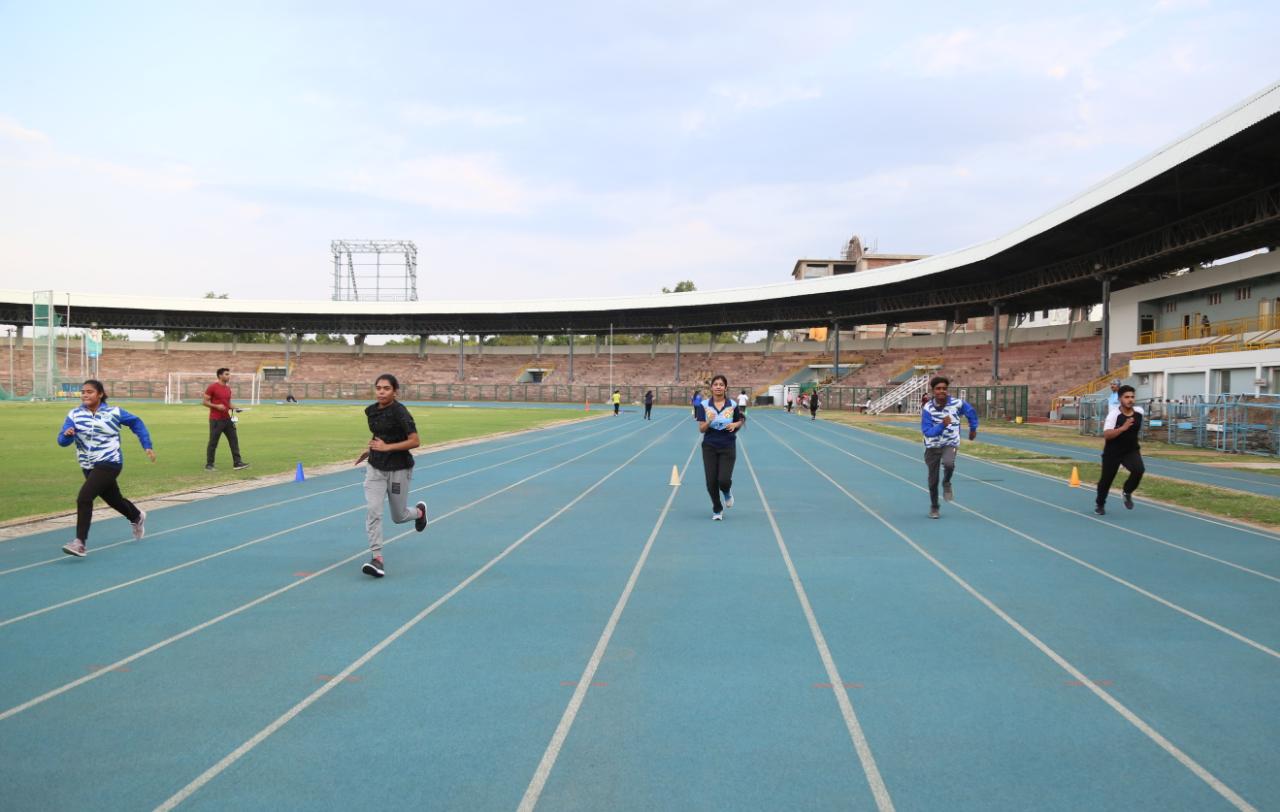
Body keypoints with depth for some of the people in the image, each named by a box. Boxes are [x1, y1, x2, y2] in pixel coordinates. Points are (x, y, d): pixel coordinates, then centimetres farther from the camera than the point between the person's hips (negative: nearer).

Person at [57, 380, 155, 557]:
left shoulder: (113, 412, -6)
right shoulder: (74, 414, -2)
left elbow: (136, 422, 10)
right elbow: (62, 441, -8)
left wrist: (147, 446, 6)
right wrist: (67, 434, -32)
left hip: (109, 463, -5)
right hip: (88, 467, 5)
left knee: (84, 497, -21)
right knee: (114, 499, 21)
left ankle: (80, 542, -17)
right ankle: (137, 517, 52)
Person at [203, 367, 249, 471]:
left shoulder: (228, 388, 12)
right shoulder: (212, 387, -9)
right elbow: (205, 402, -9)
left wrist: (234, 408, 3)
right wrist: (216, 406, -22)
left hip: (227, 419, 7)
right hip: (216, 420, -7)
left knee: (234, 440, 2)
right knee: (213, 442, 0)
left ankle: (237, 463, 3)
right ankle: (209, 465, 9)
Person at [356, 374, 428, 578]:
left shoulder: (400, 413, -18)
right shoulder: (371, 410, 2)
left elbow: (415, 441, -21)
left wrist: (387, 447, -24)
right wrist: (370, 450, 11)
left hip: (399, 469, -5)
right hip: (375, 468, 5)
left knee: (399, 517, 10)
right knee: (373, 511, -13)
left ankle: (419, 511, 45)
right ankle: (377, 558, -12)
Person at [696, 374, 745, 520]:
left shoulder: (732, 405, -3)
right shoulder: (704, 405, -4)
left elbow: (740, 421, 13)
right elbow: (701, 429, -5)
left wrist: (735, 425, -10)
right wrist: (709, 421, -25)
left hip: (728, 447, 0)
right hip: (710, 447, 1)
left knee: (724, 480, -13)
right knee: (711, 481, -1)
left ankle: (727, 493, 26)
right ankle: (717, 510, 24)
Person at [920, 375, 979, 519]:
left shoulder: (957, 404, -11)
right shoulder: (927, 409, -16)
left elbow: (971, 412, 10)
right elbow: (927, 431, -22)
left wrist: (973, 429, 21)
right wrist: (942, 425, -35)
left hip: (950, 444, 0)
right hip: (933, 446, 0)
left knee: (948, 463, -33)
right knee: (933, 480, 6)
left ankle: (946, 483, 1)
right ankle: (934, 507, 30)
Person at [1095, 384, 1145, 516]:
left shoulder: (1140, 412, -6)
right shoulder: (1114, 415, -22)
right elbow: (1106, 435, -33)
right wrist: (1123, 428, -43)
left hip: (1131, 451, 3)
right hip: (1113, 453, -3)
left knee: (1139, 469, -25)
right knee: (1106, 479, 9)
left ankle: (1127, 492, 5)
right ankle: (1100, 504, 37)